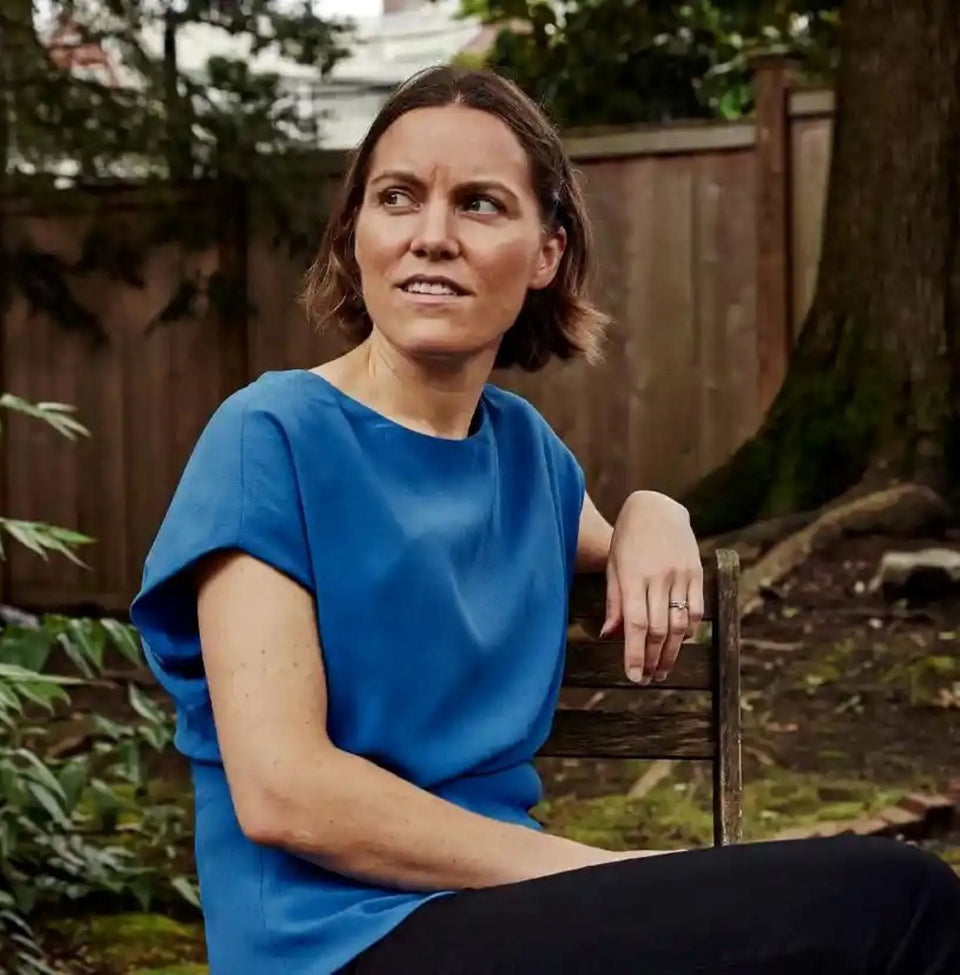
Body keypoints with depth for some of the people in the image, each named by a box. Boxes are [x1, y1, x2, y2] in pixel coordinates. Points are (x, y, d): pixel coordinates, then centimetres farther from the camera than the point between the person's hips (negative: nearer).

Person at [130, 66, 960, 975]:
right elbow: (279, 792, -18)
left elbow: (601, 550, 34)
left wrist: (652, 513, 8)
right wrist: (609, 875, -18)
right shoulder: (270, 438, -9)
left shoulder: (522, 442, 11)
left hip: (500, 901, 7)